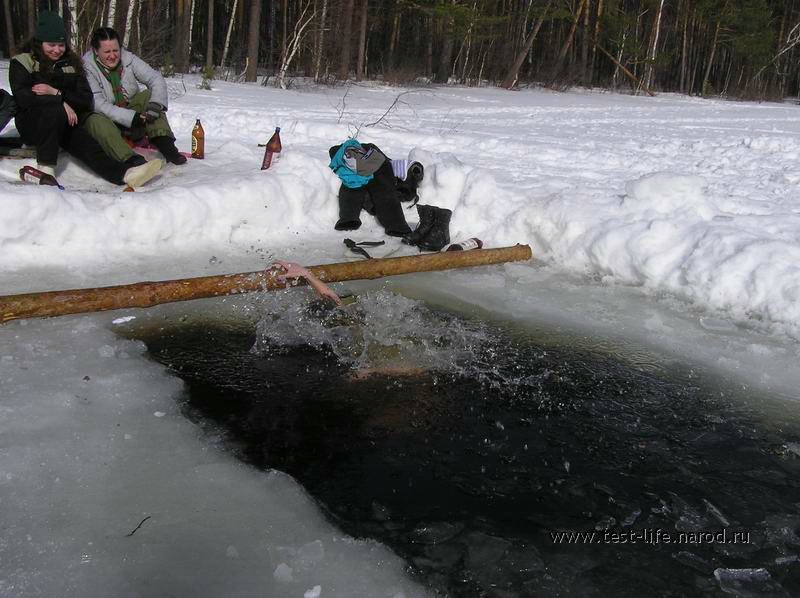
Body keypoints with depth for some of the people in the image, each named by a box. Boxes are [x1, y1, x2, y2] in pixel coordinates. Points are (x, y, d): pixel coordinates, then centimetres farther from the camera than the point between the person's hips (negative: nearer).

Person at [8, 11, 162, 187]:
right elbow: (22, 97, -14)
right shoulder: (22, 62, 1)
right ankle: (46, 167, -37)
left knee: (82, 142, -30)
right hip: (32, 124, -3)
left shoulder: (71, 63, 12)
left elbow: (86, 99, 1)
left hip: (64, 123, 3)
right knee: (55, 110, -37)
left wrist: (56, 93, -16)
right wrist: (61, 102, -21)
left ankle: (124, 172, -55)